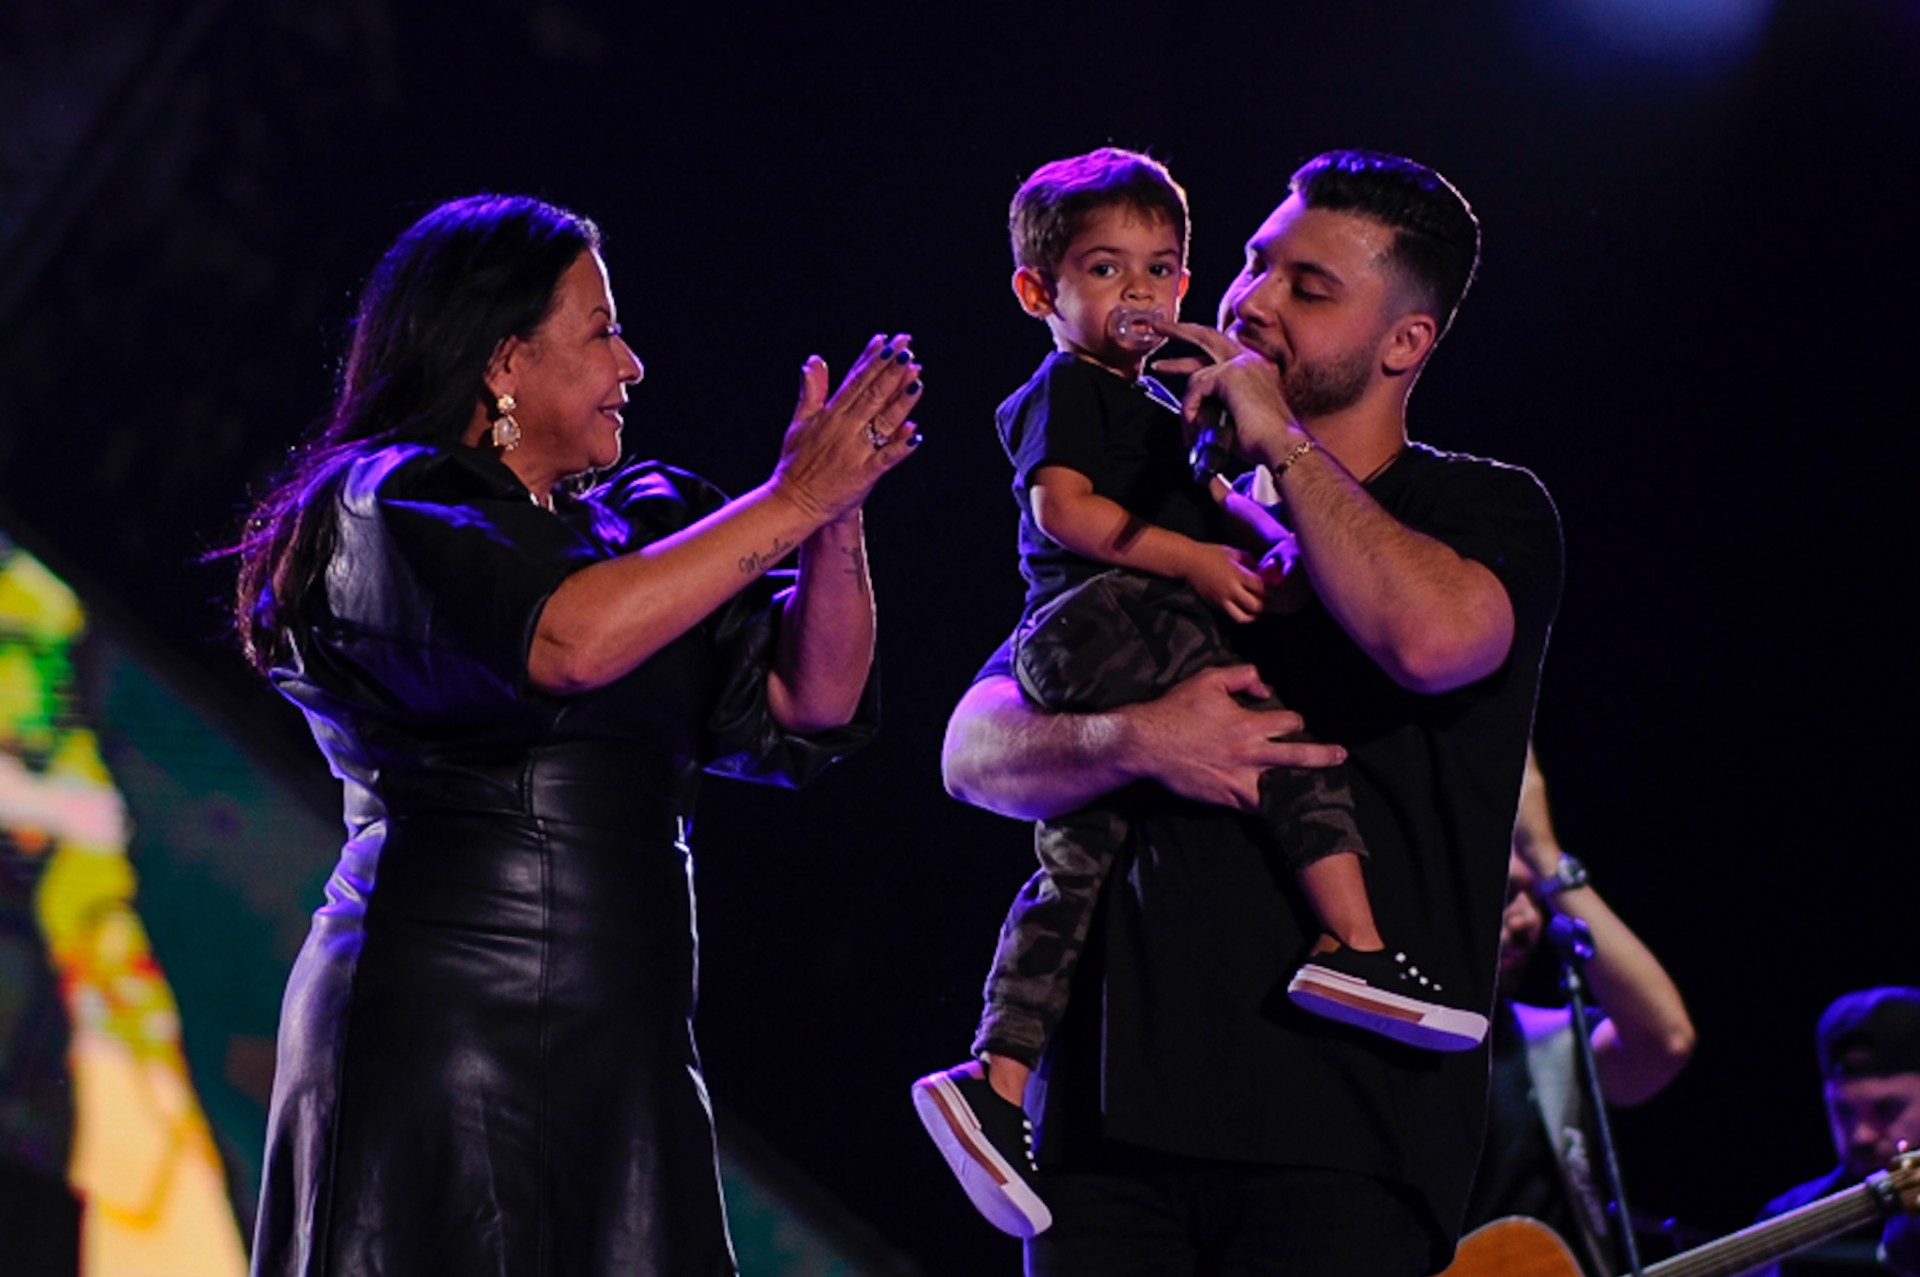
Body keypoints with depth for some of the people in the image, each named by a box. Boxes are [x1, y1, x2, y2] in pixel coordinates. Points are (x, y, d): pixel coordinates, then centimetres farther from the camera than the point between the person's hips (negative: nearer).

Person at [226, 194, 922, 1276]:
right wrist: (791, 503, -15)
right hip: (440, 1019, -6)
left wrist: (839, 515, -6)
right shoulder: (387, 504, -3)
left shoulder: (634, 523, 16)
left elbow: (809, 701, 9)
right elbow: (570, 639, -20)